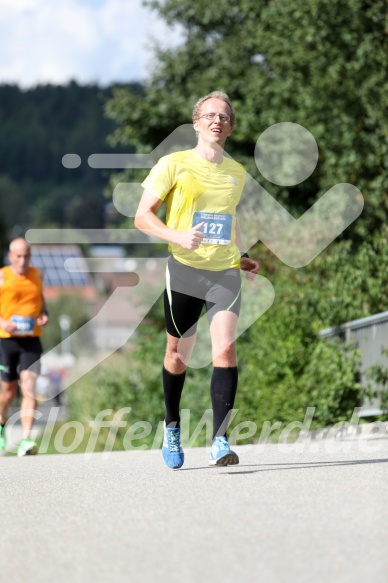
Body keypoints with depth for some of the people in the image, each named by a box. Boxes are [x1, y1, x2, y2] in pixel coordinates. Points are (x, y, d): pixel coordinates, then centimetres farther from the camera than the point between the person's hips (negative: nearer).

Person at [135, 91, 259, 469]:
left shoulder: (237, 173, 13)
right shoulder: (174, 164, -2)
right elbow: (142, 216, -4)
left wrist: (241, 257, 15)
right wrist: (179, 237, -20)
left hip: (225, 273, 3)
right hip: (185, 270, -2)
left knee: (225, 348, -15)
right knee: (178, 355, 6)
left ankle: (219, 440, -18)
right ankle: (172, 427, 32)